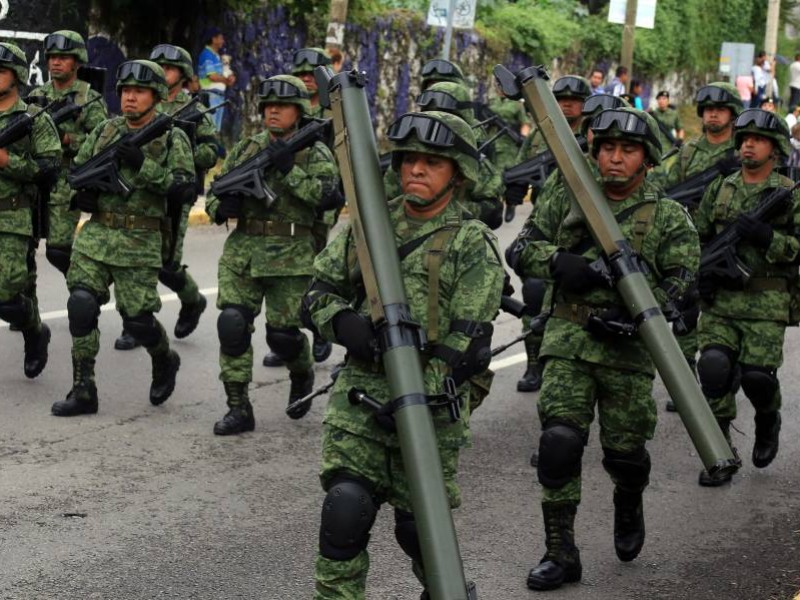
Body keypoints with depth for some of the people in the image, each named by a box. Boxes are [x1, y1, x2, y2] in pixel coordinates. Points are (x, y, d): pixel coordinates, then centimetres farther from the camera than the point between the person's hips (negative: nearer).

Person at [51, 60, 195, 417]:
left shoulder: (173, 139, -2)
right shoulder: (104, 131, 10)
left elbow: (184, 189, -12)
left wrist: (144, 165, -23)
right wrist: (82, 192, -2)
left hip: (139, 243, -4)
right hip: (95, 236, 4)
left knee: (137, 318, -2)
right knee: (81, 305, -8)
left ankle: (165, 361, 31)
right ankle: (83, 391, 0)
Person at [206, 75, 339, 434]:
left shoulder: (314, 153, 2)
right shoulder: (245, 149, 13)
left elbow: (326, 194, -15)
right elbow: (213, 195, 15)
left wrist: (289, 169, -22)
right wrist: (222, 206, -7)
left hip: (291, 255, -3)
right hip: (242, 251, 3)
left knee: (282, 334, -1)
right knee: (232, 323, -10)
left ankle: (302, 376, 33)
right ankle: (238, 408, -2)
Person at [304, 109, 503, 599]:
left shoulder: (473, 246, -6)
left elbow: (466, 343, -12)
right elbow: (319, 289, 12)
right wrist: (343, 321, -11)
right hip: (359, 392, 3)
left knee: (419, 526, 6)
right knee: (345, 508, -11)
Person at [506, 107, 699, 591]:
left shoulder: (669, 217, 1)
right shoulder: (570, 203, 8)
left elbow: (682, 280, -8)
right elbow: (522, 252, 11)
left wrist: (638, 311, -22)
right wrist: (558, 261, -10)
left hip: (628, 347, -1)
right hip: (569, 341, 1)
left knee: (625, 451, 8)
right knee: (560, 442, -9)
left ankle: (629, 508, 43)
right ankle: (561, 554, 0)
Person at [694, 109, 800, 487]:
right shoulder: (719, 189, 12)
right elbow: (697, 238, 19)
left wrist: (765, 235, -18)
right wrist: (702, 271, 2)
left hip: (766, 302, -3)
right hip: (719, 298, 3)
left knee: (757, 375, -9)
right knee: (714, 366, -12)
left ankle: (768, 422, 26)